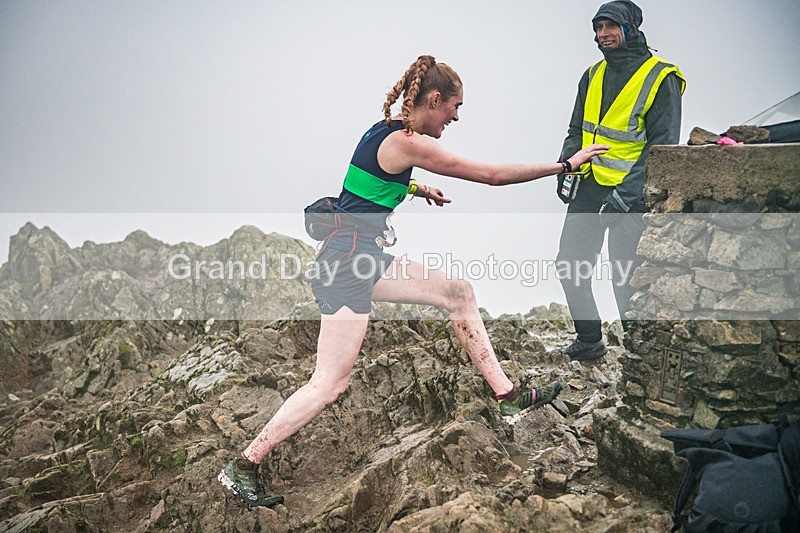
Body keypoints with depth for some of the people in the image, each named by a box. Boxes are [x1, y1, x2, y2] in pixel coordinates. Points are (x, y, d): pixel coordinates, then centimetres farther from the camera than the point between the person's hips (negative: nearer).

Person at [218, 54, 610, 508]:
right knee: (331, 383, -9)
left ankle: (509, 396, 20)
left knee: (459, 293, 13)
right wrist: (566, 164, -6)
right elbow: (492, 175, -14)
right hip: (348, 263, -11)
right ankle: (243, 468, 1)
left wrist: (419, 188, 32)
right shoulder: (408, 143, -17)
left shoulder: (386, 131, 10)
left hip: (366, 257, 11)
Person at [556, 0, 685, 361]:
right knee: (569, 265, 9)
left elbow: (662, 147, -14)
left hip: (630, 194, -6)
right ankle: (589, 340, 27)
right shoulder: (593, 75, 10)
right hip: (588, 187, 7)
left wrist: (626, 193, -23)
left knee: (626, 278, -3)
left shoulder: (659, 78, -10)